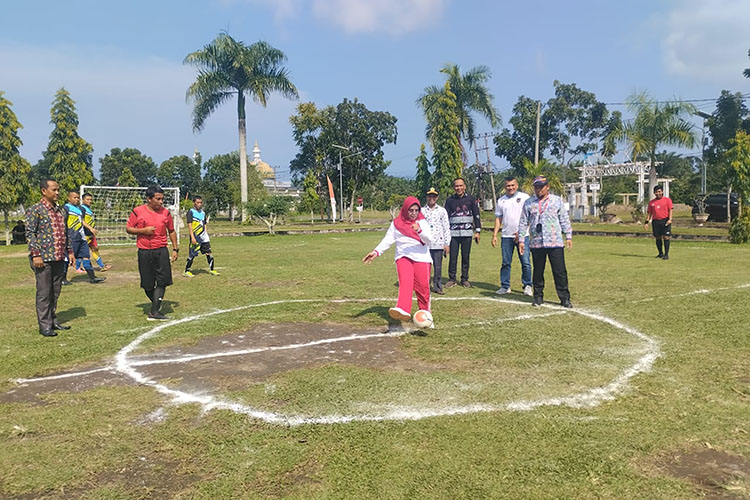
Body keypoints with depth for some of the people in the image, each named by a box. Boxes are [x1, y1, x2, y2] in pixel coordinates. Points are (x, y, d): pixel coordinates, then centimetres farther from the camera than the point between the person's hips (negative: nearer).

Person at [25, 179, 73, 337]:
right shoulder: (35, 210, -6)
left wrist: (69, 251, 16)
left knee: (55, 292, 13)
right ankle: (45, 326, 6)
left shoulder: (60, 210, 15)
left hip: (59, 258, 7)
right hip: (43, 259, -7)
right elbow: (30, 233, -10)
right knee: (44, 293, -1)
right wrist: (35, 254, -16)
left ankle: (53, 321, 23)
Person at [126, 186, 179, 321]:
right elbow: (128, 228, 3)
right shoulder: (138, 212, -3)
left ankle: (154, 312, -7)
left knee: (162, 281, -9)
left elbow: (171, 231, 14)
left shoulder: (165, 212, 4)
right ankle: (156, 303, 33)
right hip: (144, 252, -1)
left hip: (161, 251, 1)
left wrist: (175, 249, 10)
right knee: (147, 284, 6)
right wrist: (143, 230, -14)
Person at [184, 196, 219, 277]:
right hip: (196, 237, -6)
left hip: (204, 237, 6)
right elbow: (190, 225, -13)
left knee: (208, 253, 4)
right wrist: (192, 237, -20)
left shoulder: (203, 213, 14)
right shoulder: (191, 212, -7)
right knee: (192, 255, -2)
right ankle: (186, 271, 9)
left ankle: (211, 269, 14)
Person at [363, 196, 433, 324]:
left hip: (421, 258, 0)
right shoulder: (396, 223, 11)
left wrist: (419, 231, -24)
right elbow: (388, 239, 7)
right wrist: (377, 251, -8)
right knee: (405, 282, -23)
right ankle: (403, 310, -42)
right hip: (403, 257, 0)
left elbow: (429, 239, -5)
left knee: (423, 288, -1)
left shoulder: (422, 222, 8)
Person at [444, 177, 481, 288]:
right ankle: (452, 279, 9)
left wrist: (477, 231, 3)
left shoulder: (471, 199, 6)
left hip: (467, 233, 0)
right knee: (453, 257, -1)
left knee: (466, 257, 4)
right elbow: (446, 217, 8)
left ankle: (465, 279, 14)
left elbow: (476, 215, 8)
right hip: (453, 233, 0)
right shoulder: (450, 200, 6)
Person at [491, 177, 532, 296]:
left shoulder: (524, 197, 2)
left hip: (522, 236, -3)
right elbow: (498, 218, 15)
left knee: (525, 263, -3)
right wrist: (494, 235, 7)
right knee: (506, 263, 6)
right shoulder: (501, 200, 13)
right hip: (506, 236, 3)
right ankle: (505, 286, 14)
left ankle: (527, 286, 9)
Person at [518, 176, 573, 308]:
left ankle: (565, 298, 5)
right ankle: (538, 297, 19)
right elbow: (523, 222, 10)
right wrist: (521, 240, 4)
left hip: (555, 243, -1)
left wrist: (568, 236, 4)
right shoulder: (528, 203, 9)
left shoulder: (557, 200, 8)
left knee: (560, 271, -2)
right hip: (536, 243, 1)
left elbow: (564, 219, 10)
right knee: (538, 272, 7)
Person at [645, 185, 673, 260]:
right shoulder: (651, 202, 13)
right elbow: (649, 213, 13)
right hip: (655, 221, 4)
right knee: (658, 238, 8)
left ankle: (666, 254, -6)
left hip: (665, 220, -4)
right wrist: (647, 222, 3)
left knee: (666, 237, -8)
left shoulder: (667, 200, 4)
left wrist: (670, 219, -15)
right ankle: (661, 253, 22)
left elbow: (670, 210, -2)